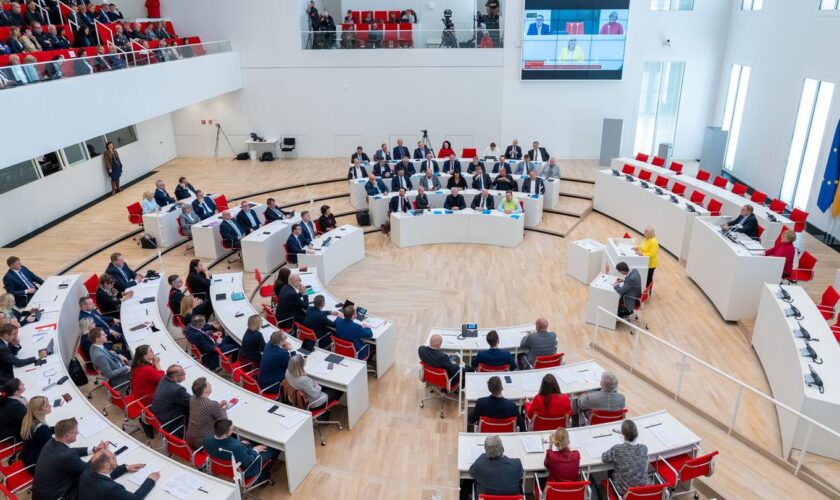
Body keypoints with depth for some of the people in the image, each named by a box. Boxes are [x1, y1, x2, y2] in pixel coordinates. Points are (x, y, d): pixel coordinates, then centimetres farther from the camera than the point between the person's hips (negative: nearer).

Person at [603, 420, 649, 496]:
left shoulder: (617, 449, -26)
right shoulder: (644, 448, -16)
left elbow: (604, 459, -8)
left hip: (624, 490, -3)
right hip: (642, 489, 3)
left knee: (610, 472, 27)